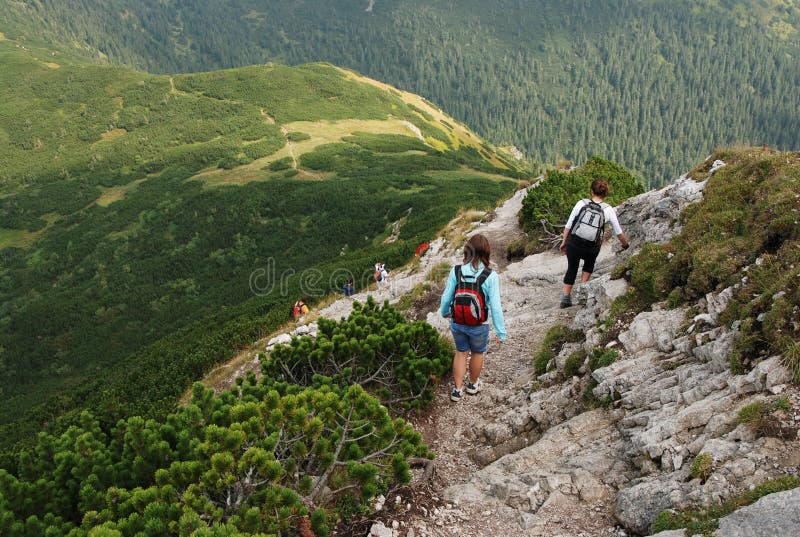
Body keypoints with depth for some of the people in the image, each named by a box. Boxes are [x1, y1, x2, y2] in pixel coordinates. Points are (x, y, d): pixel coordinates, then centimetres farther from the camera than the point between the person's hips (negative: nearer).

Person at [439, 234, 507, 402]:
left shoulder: (456, 271, -15)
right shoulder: (491, 276, -22)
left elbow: (446, 297, -4)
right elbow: (495, 307, -19)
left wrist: (444, 312, 17)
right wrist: (501, 332, -8)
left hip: (457, 323, 2)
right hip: (479, 327, -2)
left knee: (461, 352, 25)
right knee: (477, 353, 25)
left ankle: (458, 389, 31)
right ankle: (473, 384, 46)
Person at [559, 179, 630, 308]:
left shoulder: (581, 203, -4)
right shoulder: (608, 209, -2)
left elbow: (568, 225, -2)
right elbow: (618, 232, 8)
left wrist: (564, 242, 11)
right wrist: (625, 244, 27)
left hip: (573, 244, 0)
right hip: (591, 248, 0)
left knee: (571, 268, 24)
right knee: (589, 263, 33)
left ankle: (566, 297, 21)